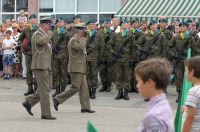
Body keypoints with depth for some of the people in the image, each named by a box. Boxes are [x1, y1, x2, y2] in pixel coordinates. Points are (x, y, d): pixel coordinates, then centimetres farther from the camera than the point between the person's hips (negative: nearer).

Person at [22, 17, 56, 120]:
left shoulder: (45, 35, 19)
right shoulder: (37, 34, -11)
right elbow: (42, 41, -34)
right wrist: (49, 34, -19)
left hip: (46, 66, 10)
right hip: (40, 65, -10)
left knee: (47, 88, 10)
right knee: (44, 89, -7)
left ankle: (28, 102, 19)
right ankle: (45, 114, -3)